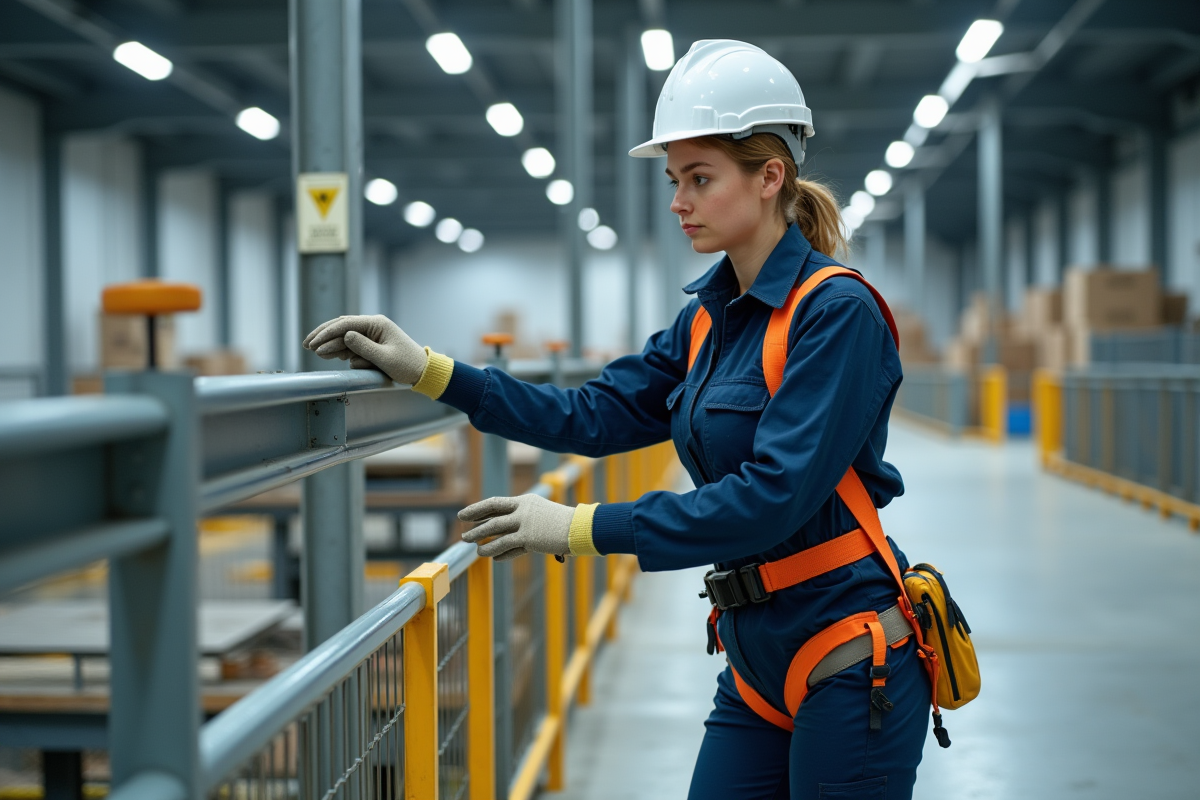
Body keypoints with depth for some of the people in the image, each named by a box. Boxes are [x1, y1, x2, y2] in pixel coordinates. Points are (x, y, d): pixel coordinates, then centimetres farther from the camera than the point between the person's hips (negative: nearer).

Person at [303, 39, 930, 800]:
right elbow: (594, 416, 6)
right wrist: (427, 369, -1)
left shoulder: (838, 311, -16)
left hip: (851, 660, -7)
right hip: (759, 663, 7)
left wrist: (583, 527, -20)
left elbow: (771, 496, -23)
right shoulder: (709, 318, 9)